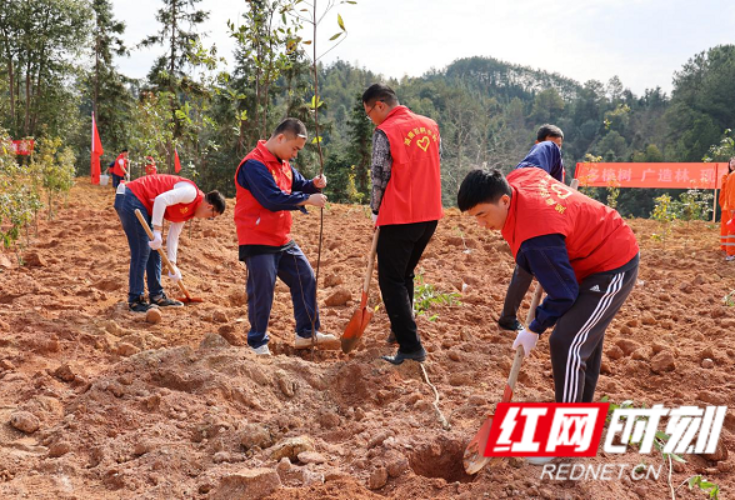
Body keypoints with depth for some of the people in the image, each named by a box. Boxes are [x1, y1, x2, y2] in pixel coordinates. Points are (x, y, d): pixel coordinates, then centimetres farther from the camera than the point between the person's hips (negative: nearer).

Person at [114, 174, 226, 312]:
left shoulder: (187, 212, 15)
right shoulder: (191, 192, -15)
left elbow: (173, 237, 18)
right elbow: (161, 200, -27)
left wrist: (172, 266, 15)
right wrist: (157, 232, -27)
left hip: (144, 206, 11)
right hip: (132, 198, -11)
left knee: (154, 252, 13)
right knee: (141, 252, -9)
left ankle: (156, 296, 22)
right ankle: (135, 300, -3)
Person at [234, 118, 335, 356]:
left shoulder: (283, 165, 12)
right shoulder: (254, 165, -19)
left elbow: (299, 186, 22)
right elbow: (273, 198, -27)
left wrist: (314, 185, -1)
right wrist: (308, 199, -22)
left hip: (283, 239, 10)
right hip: (258, 241, -10)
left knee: (305, 278, 11)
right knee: (262, 290, -4)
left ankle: (307, 333, 21)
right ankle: (258, 343, 9)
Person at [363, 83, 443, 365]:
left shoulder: (385, 132, -12)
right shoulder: (431, 126, 9)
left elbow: (379, 177, -11)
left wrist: (376, 210, 5)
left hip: (399, 218, -7)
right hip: (430, 215, 7)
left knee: (391, 281, 1)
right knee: (405, 275, 23)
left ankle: (410, 346, -4)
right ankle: (400, 331, 33)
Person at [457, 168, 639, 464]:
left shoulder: (533, 238, -34)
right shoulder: (517, 179, -10)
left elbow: (563, 293, -25)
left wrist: (535, 329, -9)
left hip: (612, 269, -11)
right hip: (611, 248, 11)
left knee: (566, 343, -16)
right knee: (586, 336, 22)